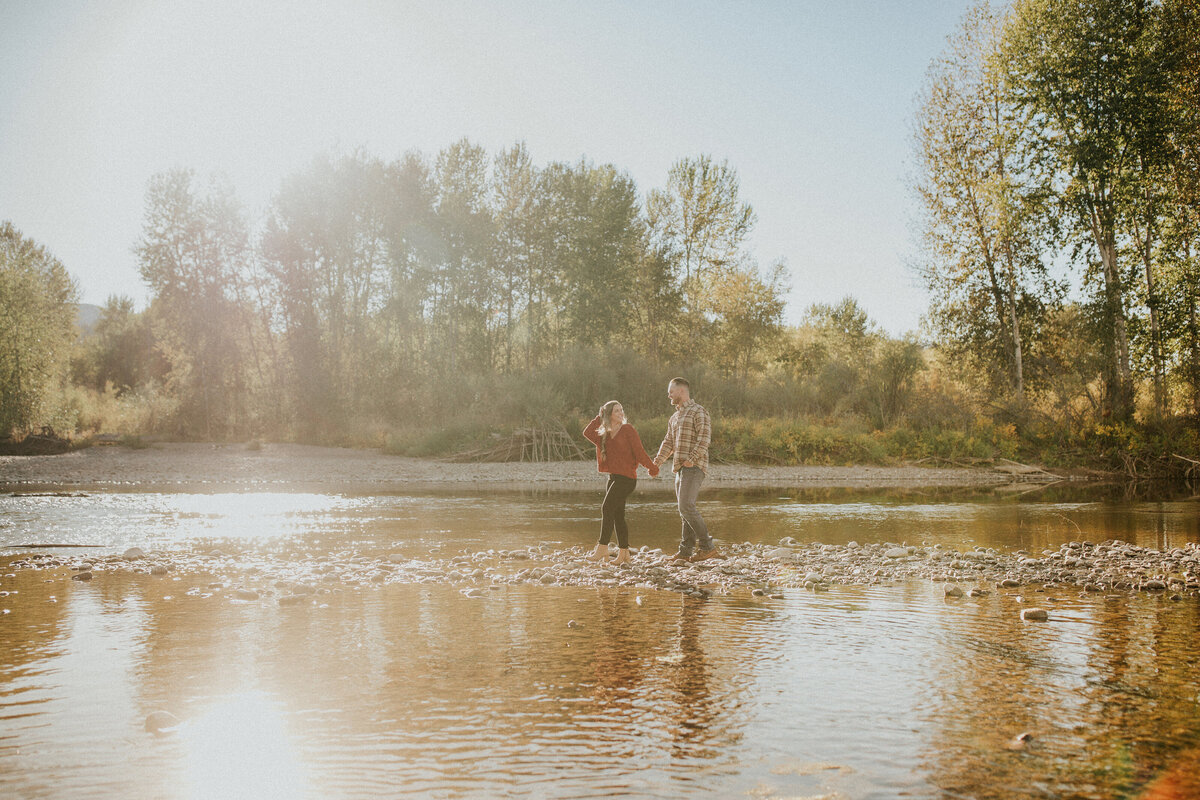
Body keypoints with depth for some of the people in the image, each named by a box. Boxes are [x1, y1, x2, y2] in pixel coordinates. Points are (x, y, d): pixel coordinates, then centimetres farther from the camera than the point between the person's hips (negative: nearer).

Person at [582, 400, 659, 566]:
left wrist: (652, 468, -5)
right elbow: (587, 433, 3)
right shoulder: (605, 435, 16)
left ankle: (602, 546, -17)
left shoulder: (627, 429, -3)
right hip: (613, 477, 7)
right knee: (617, 515, 7)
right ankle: (624, 553, 11)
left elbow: (639, 451, -4)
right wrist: (599, 418, 5)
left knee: (607, 508, -18)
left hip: (626, 477, -7)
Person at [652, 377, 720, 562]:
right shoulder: (675, 417, 23)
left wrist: (692, 459, -21)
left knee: (686, 506, -18)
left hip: (694, 467, -9)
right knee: (684, 509, 7)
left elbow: (704, 437, -14)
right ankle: (686, 551, 10)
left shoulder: (698, 411, -4)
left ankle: (707, 546, -13)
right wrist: (657, 461, 10)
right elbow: (668, 442, 23)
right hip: (680, 468, 9)